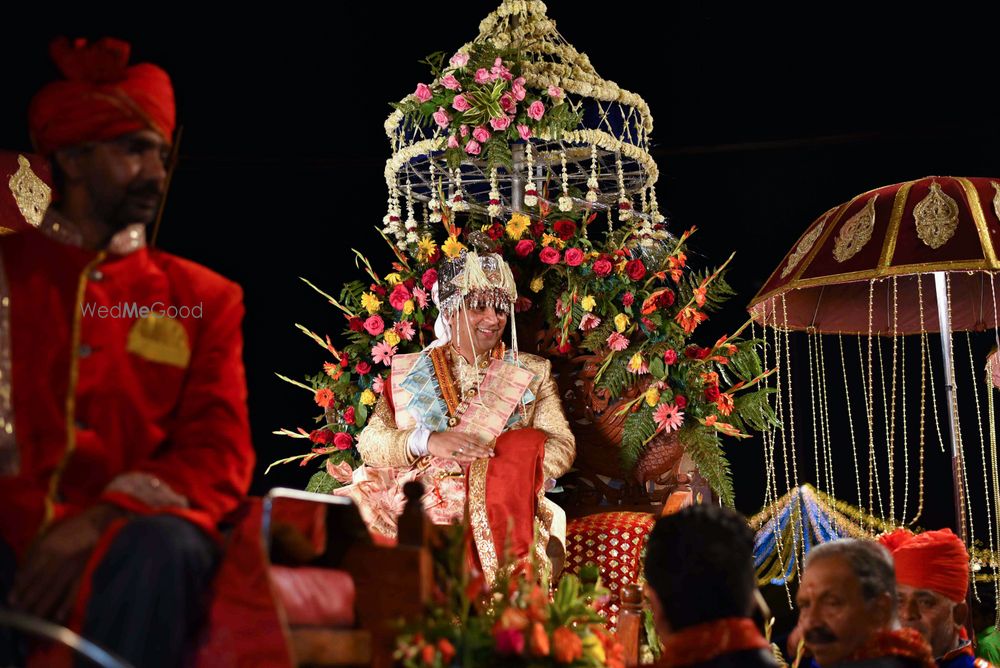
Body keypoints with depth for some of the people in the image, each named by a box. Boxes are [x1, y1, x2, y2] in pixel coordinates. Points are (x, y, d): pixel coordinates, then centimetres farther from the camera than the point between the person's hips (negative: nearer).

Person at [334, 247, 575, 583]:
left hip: (497, 512, 1)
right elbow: (369, 442, 4)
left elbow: (561, 448, 2)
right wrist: (427, 440, -16)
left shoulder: (532, 374, 15)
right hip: (418, 503, -1)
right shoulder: (410, 372, 16)